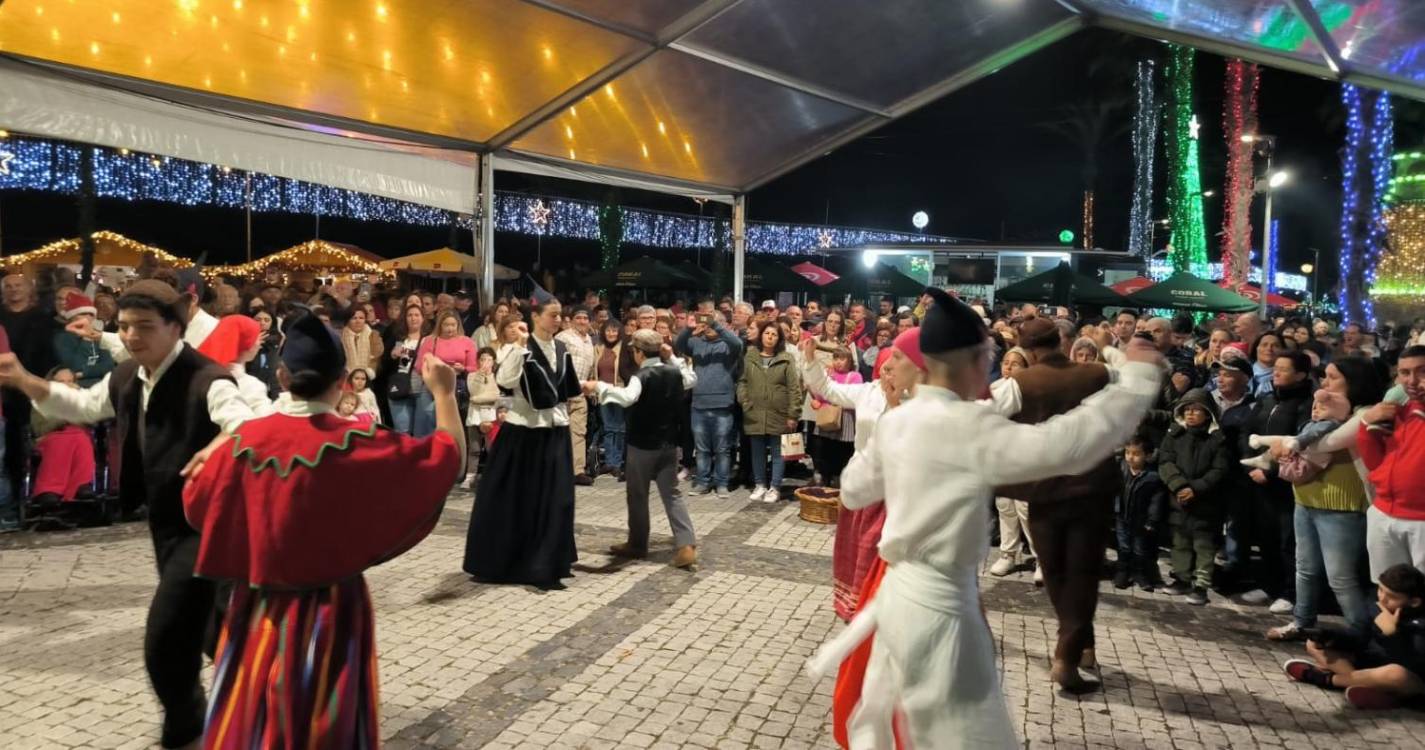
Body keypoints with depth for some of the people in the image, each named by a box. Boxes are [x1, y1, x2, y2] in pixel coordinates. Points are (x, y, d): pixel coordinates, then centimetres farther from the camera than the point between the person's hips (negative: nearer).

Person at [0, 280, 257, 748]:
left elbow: (248, 427, -41)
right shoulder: (126, 378, 2)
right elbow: (83, 406, 23)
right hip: (163, 522, 9)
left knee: (164, 642, -8)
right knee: (190, 626, 25)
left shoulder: (206, 380, -25)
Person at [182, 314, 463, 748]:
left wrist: (214, 450, 21)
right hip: (332, 613, -3)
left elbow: (194, 502, 7)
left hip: (259, 611, 3)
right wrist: (443, 392, -1)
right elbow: (450, 454, -12)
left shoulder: (247, 439, -9)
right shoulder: (356, 443, -17)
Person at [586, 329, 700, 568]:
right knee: (672, 494, 7)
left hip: (642, 445, -6)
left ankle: (637, 545, 20)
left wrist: (598, 387, -31)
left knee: (637, 496, 9)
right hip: (669, 444, 6)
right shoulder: (674, 373, 4)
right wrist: (672, 358, 20)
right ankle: (686, 546, -4)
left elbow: (627, 397, -36)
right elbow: (692, 377, 26)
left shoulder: (642, 377, -16)